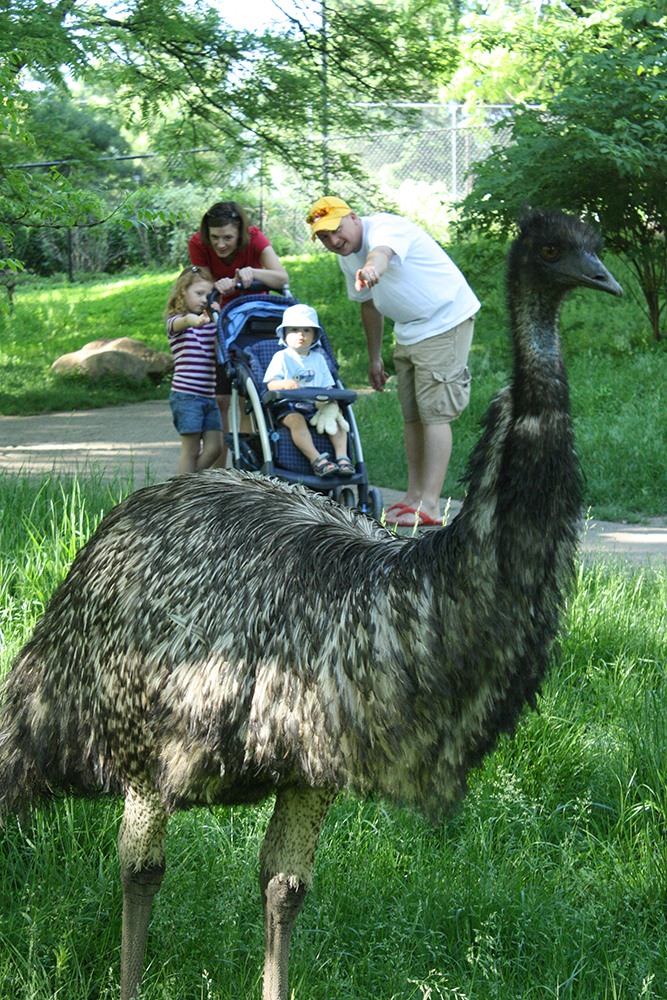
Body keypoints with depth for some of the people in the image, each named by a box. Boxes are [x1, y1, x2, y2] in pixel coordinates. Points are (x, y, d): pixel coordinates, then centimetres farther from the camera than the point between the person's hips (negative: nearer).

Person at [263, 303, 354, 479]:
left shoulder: (318, 358, 18)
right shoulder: (281, 357, 4)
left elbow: (328, 387, 17)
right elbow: (270, 384, -7)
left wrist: (331, 403, -4)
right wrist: (284, 384, -30)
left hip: (316, 406, 5)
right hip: (289, 406, -5)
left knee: (337, 420, -18)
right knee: (296, 420, -35)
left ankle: (342, 457, -22)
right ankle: (316, 459, -42)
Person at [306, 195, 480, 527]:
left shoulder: (385, 227, -25)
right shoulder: (347, 256, 3)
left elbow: (381, 252, -51)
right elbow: (369, 304, 17)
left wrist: (372, 268, -74)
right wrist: (374, 358, 19)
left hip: (445, 322, -9)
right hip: (408, 332, 9)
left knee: (433, 412, -12)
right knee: (411, 415, 11)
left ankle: (429, 505, -14)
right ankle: (414, 496, 18)